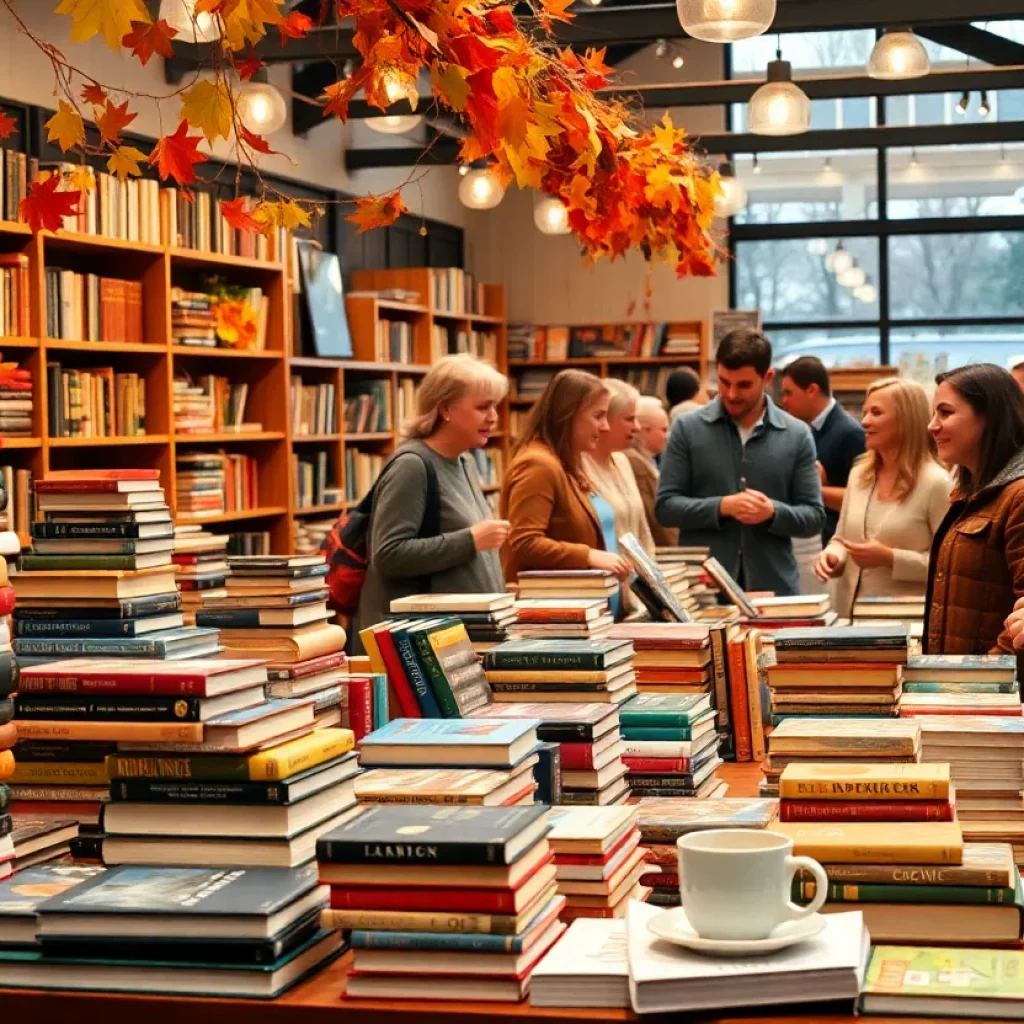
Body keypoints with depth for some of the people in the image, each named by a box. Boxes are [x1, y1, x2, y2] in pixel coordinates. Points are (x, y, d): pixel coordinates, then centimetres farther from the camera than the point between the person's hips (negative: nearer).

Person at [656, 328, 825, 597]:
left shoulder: (797, 435, 4)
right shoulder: (688, 428, 2)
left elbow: (814, 517, 5)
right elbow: (666, 506, -1)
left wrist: (773, 513, -15)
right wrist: (722, 507, -16)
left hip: (774, 588, 1)